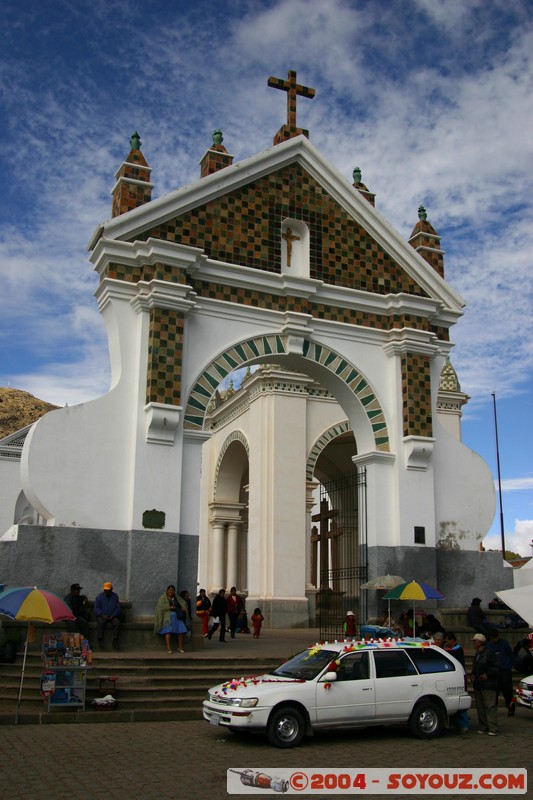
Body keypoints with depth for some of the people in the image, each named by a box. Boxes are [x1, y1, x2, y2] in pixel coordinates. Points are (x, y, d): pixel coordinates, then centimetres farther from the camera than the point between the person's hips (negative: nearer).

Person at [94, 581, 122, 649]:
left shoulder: (115, 596, 7)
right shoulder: (99, 596, 3)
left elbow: (118, 608, 6)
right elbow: (96, 608, -1)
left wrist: (112, 616, -11)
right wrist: (103, 615, -16)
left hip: (112, 616, 1)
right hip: (102, 616, -1)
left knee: (117, 623, -29)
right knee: (100, 623, -35)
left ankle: (115, 641, -24)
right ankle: (100, 640, -26)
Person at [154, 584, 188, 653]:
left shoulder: (177, 598, 20)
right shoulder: (163, 598, 5)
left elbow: (184, 603, 23)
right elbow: (160, 607, -7)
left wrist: (183, 607, 1)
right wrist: (169, 607, -14)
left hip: (177, 616, 4)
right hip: (168, 616, -4)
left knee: (181, 631, -14)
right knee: (168, 631, -24)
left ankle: (180, 648, -6)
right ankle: (168, 649, -27)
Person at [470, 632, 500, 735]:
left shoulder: (489, 653, -9)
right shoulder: (477, 655, 18)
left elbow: (496, 667, -11)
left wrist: (487, 675, -17)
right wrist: (472, 675, 11)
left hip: (488, 685, -9)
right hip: (478, 685, 9)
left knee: (490, 706, -8)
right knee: (480, 707, 9)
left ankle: (493, 729, -7)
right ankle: (483, 727, 16)